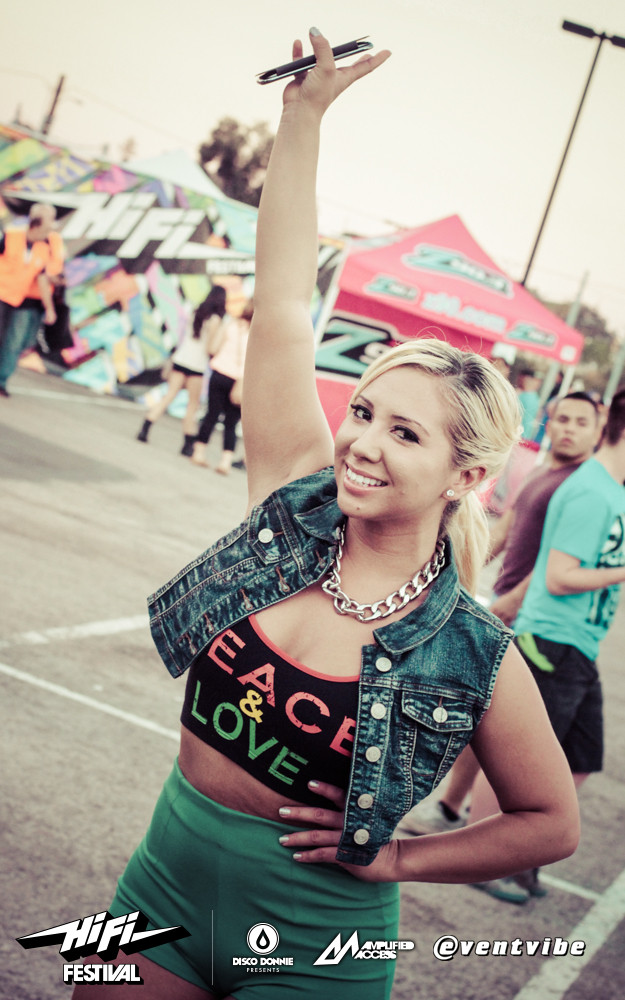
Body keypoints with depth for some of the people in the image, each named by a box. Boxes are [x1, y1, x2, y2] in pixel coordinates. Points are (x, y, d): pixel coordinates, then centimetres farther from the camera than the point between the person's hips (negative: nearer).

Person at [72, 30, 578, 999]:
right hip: (165, 889, 3)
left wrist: (395, 858, -6)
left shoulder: (475, 658, -15)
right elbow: (282, 304, -10)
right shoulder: (292, 510, -9)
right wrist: (305, 113, -11)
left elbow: (552, 822, -2)